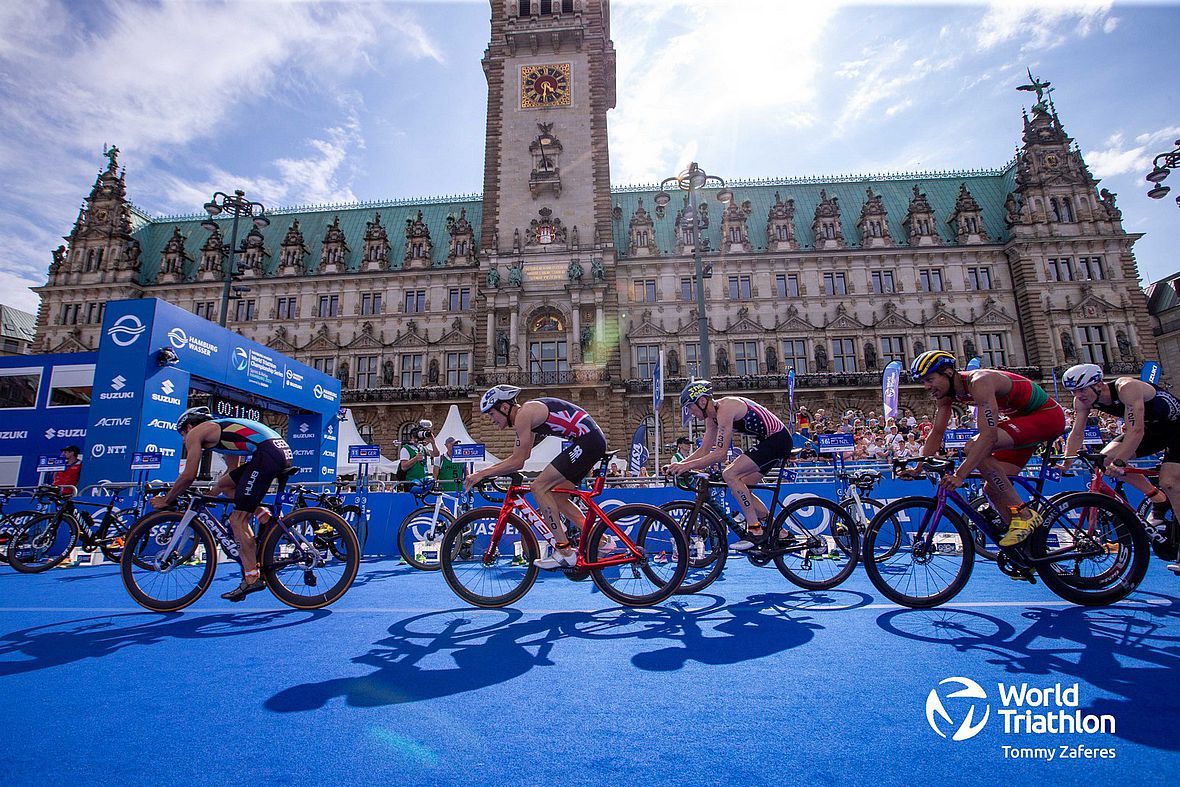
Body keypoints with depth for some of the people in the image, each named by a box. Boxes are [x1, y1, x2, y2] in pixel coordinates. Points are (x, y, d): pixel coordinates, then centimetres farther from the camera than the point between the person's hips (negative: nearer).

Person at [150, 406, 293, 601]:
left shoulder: (195, 432, 13)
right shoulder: (221, 427, 36)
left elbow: (189, 476, 9)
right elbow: (234, 468, 40)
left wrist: (165, 500, 24)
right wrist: (213, 492, 48)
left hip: (267, 453, -8)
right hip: (284, 449, 8)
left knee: (237, 520, 0)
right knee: (226, 485, 25)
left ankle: (252, 579, -1)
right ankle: (265, 518, 10)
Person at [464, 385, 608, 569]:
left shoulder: (524, 414, -12)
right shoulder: (527, 413, 18)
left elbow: (517, 462, -13)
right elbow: (518, 458, 25)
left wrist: (482, 474, -5)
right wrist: (484, 471, 23)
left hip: (587, 441, -10)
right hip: (594, 440, 10)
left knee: (539, 487, -10)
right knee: (557, 497, 15)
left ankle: (565, 553, -8)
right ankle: (600, 541, 20)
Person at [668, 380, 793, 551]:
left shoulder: (725, 409, -23)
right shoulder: (712, 416, 7)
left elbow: (720, 453, -27)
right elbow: (704, 450, 10)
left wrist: (688, 465, -28)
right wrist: (679, 464, -2)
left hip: (777, 439, -10)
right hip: (771, 441, 10)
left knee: (730, 474, -19)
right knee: (739, 487, 9)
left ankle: (755, 530, -11)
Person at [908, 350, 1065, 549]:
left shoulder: (979, 383, -32)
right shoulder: (946, 392, -6)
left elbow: (989, 436, -40)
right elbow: (937, 432, 0)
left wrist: (959, 475, -44)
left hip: (1047, 415, -9)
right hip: (1021, 418, 9)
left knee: (974, 447, -31)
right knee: (992, 488, 1)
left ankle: (1024, 514, -21)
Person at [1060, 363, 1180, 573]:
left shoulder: (1127, 388, -35)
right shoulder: (1082, 401, -16)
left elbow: (1136, 431, -42)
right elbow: (1077, 434, -14)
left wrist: (1120, 462, -50)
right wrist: (1066, 463, -24)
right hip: (1151, 428, 6)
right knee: (1106, 458, -15)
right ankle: (1159, 500, 3)